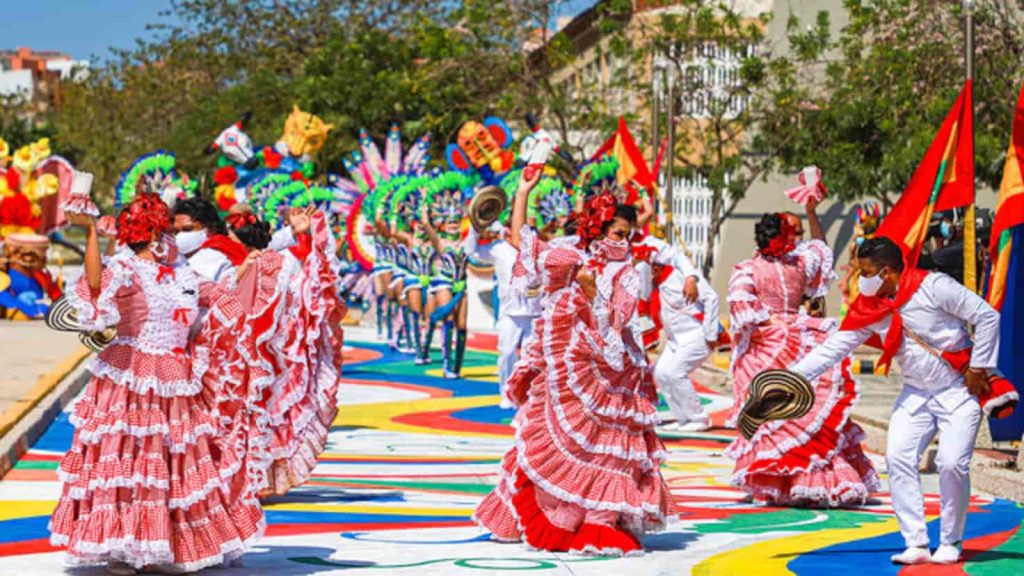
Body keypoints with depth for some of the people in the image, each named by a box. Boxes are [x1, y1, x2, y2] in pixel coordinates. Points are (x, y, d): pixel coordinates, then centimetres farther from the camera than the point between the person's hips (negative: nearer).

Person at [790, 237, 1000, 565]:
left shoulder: (933, 286, -17)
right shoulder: (869, 309, 0)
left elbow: (987, 317, -14)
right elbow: (834, 348, 1)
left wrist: (978, 368, -13)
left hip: (959, 390, -6)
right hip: (916, 394, 6)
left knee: (952, 463, -16)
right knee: (898, 457, -11)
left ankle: (950, 544, 2)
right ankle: (916, 545, -6)